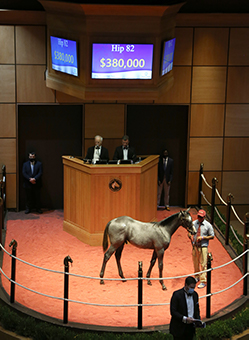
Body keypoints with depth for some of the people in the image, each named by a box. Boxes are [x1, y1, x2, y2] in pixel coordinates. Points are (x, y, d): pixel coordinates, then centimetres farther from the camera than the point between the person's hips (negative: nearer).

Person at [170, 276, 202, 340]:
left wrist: (198, 320, 0)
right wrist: (185, 319, -24)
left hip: (190, 327, 5)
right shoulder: (177, 294, -13)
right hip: (179, 329, -5)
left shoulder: (195, 294, 6)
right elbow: (173, 311, -15)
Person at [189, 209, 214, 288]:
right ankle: (197, 277, 35)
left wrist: (203, 237, -17)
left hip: (203, 247, -4)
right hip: (195, 246, 4)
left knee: (203, 264, -5)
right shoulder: (194, 223, 2)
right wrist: (190, 235, -11)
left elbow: (212, 236, -3)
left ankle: (203, 281, 0)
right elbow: (189, 232, 13)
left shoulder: (208, 225, -7)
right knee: (195, 263, 15)